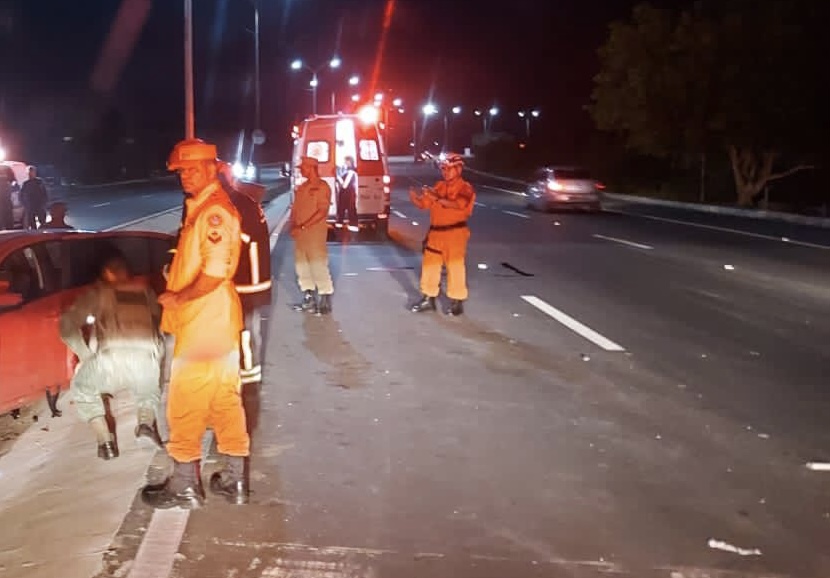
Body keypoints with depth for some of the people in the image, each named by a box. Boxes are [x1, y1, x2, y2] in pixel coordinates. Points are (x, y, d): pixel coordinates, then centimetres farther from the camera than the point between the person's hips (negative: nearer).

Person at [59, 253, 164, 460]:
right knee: (150, 389, 37)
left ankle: (105, 442, 11)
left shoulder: (99, 292, 21)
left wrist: (85, 355, 25)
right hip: (147, 362, 2)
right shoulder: (146, 291, 29)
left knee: (82, 388, 29)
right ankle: (146, 424, 6)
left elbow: (67, 324, 17)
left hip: (111, 360, -2)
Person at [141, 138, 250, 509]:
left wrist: (177, 298, -15)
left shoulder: (214, 211, -18)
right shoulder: (199, 207, 13)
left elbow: (215, 273, -25)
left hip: (203, 327, -10)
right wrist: (175, 290, 12)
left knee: (185, 407, 2)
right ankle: (234, 481, 24)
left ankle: (184, 486, 15)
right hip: (214, 326, 10)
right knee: (225, 402, 14)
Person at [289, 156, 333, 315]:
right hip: (299, 233, 8)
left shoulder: (322, 186, -7)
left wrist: (302, 226, -17)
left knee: (318, 265, -7)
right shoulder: (301, 187, 15)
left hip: (315, 232, -8)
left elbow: (322, 211, -14)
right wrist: (293, 225, -1)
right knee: (301, 264, 11)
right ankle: (308, 298, 21)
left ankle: (326, 300, -1)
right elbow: (295, 208, 18)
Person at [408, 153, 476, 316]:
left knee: (455, 267, -2)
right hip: (435, 232, 6)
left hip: (455, 233, -6)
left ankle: (457, 302, 7)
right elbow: (423, 204, 14)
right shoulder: (439, 186, 13)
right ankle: (428, 299, 20)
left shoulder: (465, 188, -5)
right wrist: (414, 196, -7)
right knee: (429, 265, 9)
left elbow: (458, 204, -24)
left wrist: (437, 198, -30)